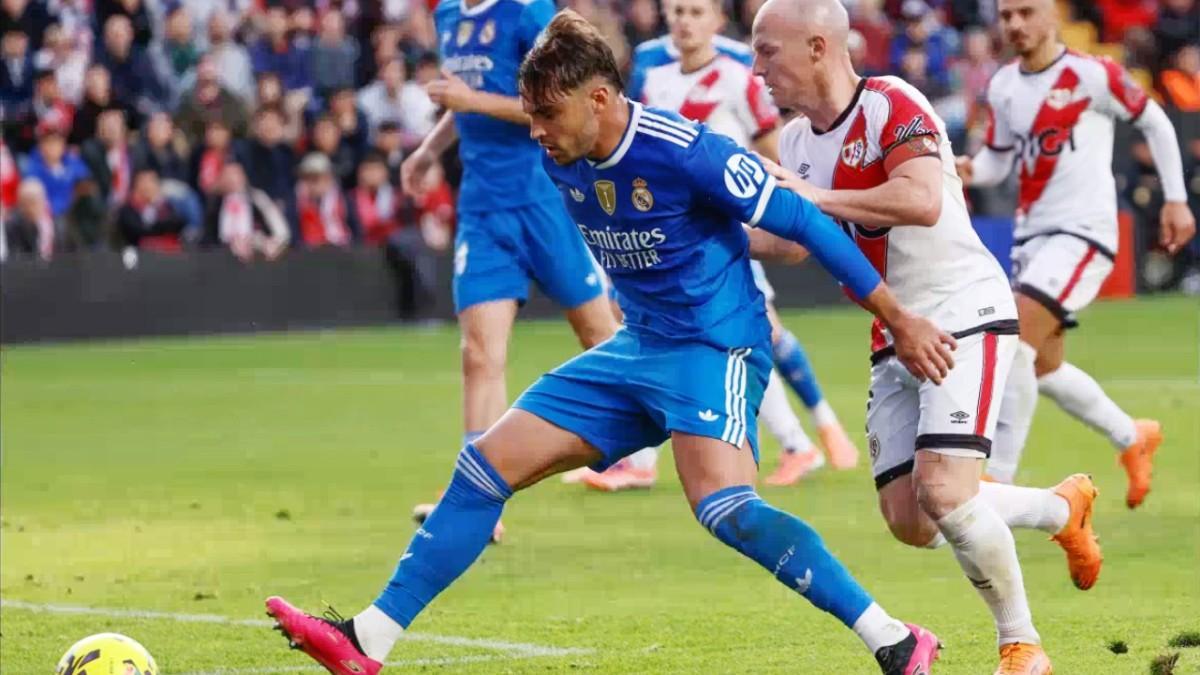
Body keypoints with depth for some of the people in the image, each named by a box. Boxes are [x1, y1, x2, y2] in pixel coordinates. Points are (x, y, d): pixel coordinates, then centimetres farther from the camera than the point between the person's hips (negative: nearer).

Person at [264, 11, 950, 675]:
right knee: (486, 466, 3)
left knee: (724, 507, -31)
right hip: (638, 348, 8)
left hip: (714, 347, -8)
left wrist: (901, 319, -15)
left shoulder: (683, 151, -21)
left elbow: (803, 223, -16)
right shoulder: (564, 163, 2)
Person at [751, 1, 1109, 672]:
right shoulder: (796, 142, 8)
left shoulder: (890, 106, -18)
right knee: (910, 521, 3)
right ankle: (1063, 506, 26)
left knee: (943, 491, -21)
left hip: (966, 319, -8)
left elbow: (922, 201, -34)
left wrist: (816, 197, -31)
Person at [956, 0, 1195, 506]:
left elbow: (1154, 122, 2)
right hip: (1032, 232, 8)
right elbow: (998, 161, 15)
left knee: (1014, 342, -21)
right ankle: (1133, 439, 38)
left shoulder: (1091, 75, -10)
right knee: (1043, 368, 14)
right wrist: (969, 170, -8)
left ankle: (996, 481, -18)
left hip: (1083, 232, -8)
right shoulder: (1003, 86, 8)